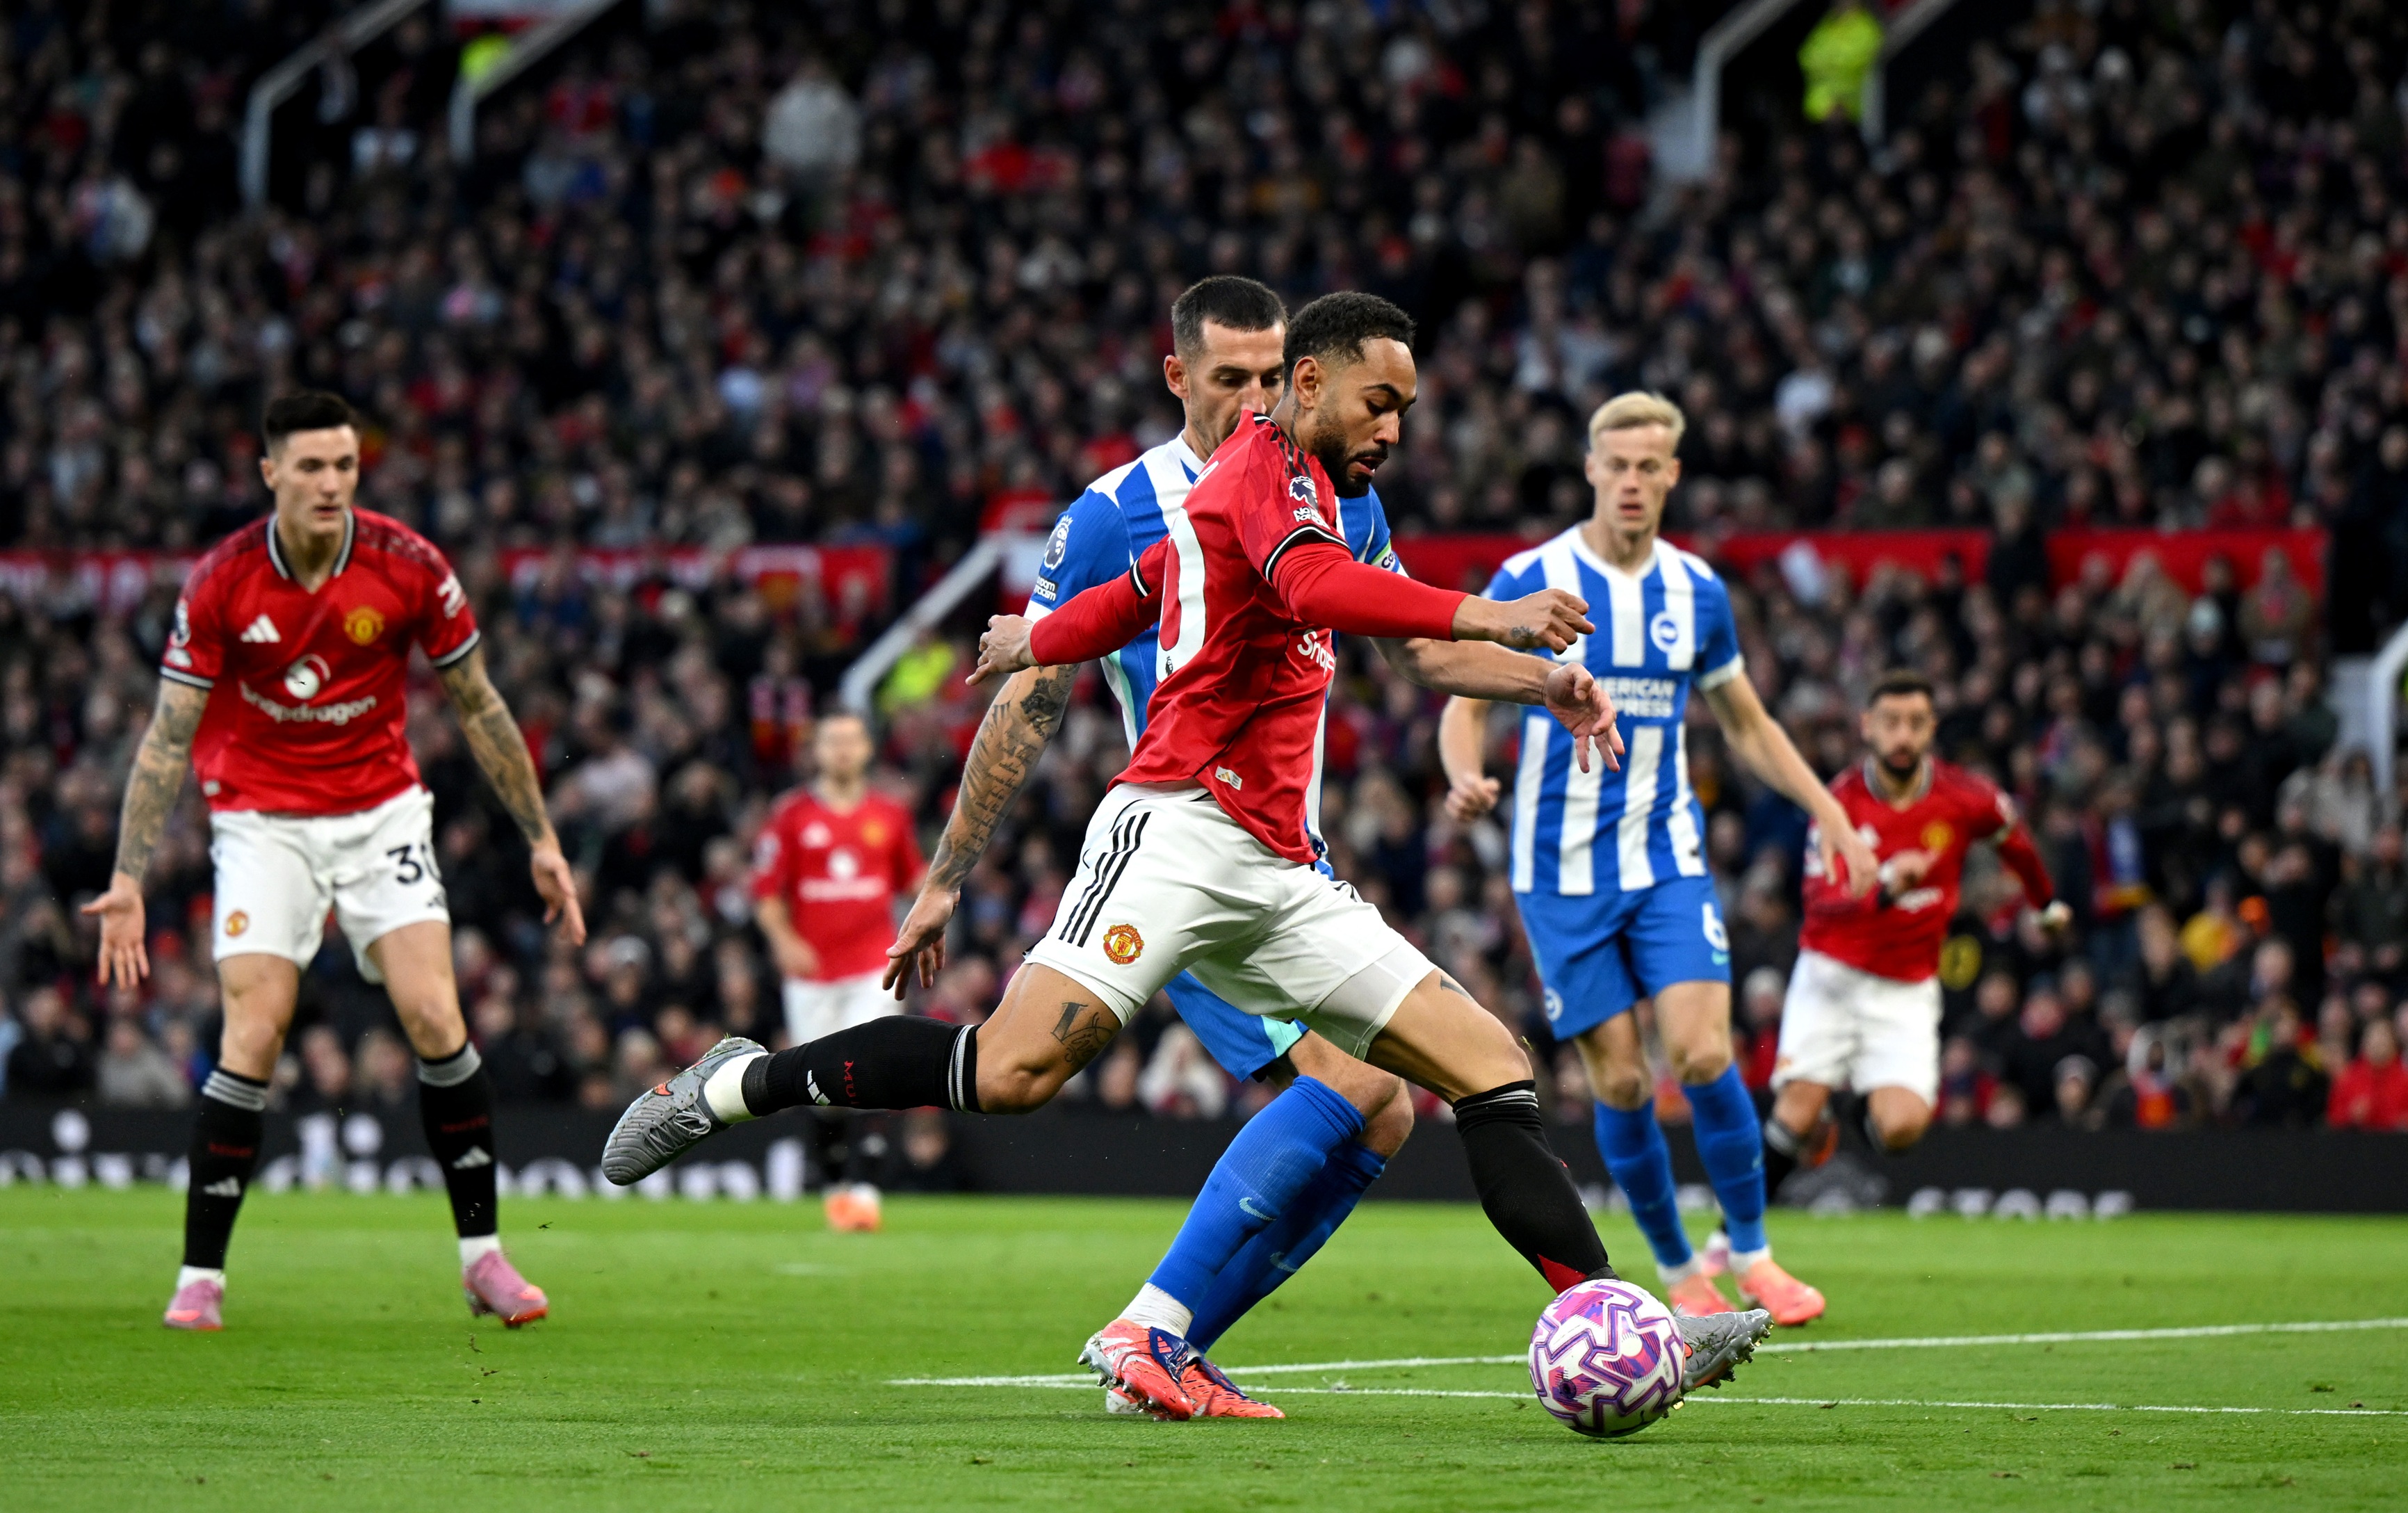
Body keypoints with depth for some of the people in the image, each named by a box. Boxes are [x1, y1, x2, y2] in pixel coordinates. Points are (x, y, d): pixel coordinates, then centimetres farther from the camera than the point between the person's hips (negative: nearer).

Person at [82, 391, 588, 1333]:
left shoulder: (408, 566, -11)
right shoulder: (221, 583, -14)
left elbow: (478, 709, 1)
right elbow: (168, 737, -9)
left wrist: (541, 840, 2)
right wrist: (128, 881, -16)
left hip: (382, 811, 1)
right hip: (262, 820, -1)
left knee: (434, 1018, -11)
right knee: (254, 1033, -13)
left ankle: (481, 1254, 2)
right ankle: (200, 1276, -5)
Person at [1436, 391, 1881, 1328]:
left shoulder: (1697, 592, 5)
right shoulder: (1529, 582, -6)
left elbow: (1746, 722, 17)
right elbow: (1466, 703, -2)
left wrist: (1829, 813, 9)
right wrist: (1465, 778, -24)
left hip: (1667, 855, 2)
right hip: (1563, 865, -2)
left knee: (1704, 1054, -15)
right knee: (1620, 1082, -3)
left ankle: (1751, 1253, 2)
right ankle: (1678, 1269, 15)